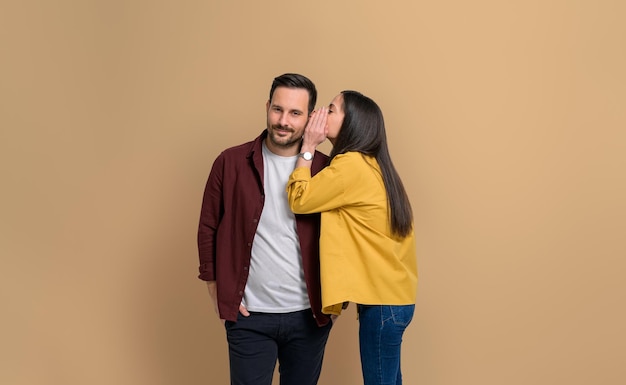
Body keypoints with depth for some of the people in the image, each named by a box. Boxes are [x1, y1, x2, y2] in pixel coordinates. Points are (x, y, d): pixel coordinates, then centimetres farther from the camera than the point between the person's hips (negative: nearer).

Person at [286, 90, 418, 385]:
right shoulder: (370, 164, 14)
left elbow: (299, 200, -12)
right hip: (391, 293, 9)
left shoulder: (351, 164, -15)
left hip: (382, 300, -9)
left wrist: (308, 147, -6)